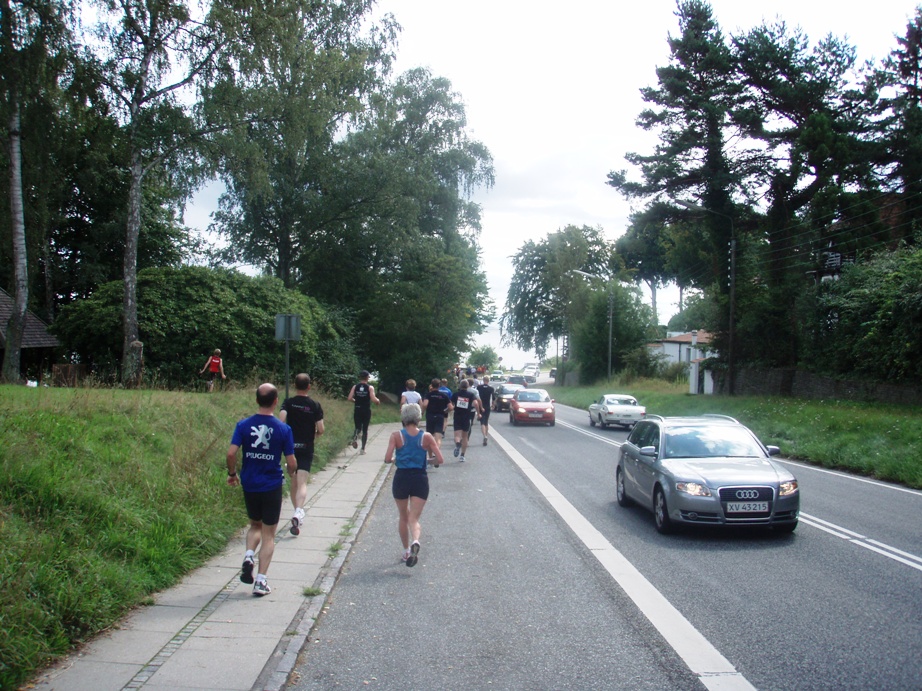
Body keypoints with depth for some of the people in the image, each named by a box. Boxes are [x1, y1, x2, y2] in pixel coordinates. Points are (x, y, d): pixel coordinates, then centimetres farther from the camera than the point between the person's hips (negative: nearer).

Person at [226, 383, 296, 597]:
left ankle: (249, 555, -1)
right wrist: (291, 472, 14)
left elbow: (231, 453, -12)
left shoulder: (244, 425, -5)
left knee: (255, 525, 25)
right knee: (268, 534, 8)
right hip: (272, 487, -2)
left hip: (249, 485, 2)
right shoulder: (283, 429, -10)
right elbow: (291, 463, -8)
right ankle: (261, 581, 5)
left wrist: (232, 473, 6)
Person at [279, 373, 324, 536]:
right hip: (306, 449, -2)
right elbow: (320, 430, -5)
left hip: (290, 447, 2)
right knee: (302, 483, -9)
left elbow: (281, 420, -18)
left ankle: (297, 513, 26)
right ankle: (299, 512, -31)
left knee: (294, 483, 17)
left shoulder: (288, 403, -1)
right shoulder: (315, 405, -2)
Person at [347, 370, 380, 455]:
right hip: (366, 411, -2)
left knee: (358, 428, 13)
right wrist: (378, 400, 6)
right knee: (365, 429, 9)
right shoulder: (370, 387, -7)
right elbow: (373, 399, -15)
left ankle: (355, 437, -22)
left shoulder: (355, 386, 0)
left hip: (357, 410, 2)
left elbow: (350, 398, -4)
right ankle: (362, 449, 9)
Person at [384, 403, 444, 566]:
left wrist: (394, 460, 10)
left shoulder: (396, 436, -4)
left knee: (403, 517, 20)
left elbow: (387, 459, -12)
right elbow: (440, 460, -4)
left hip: (401, 478, 0)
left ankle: (406, 551, 29)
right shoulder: (426, 437, -2)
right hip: (420, 479, 0)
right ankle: (415, 542, -30)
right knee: (414, 518, 0)